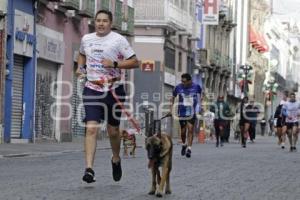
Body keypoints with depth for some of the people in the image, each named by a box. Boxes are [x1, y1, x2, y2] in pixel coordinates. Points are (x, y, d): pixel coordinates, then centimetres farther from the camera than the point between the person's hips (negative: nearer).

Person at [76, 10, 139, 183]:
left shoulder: (118, 40, -5)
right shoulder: (86, 39, 9)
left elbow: (135, 62, -6)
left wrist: (115, 64, -19)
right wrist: (80, 67, 11)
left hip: (114, 90, -2)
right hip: (92, 89, 2)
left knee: (113, 131, 10)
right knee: (91, 128, -14)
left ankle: (116, 159, 39)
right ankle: (89, 169, -19)